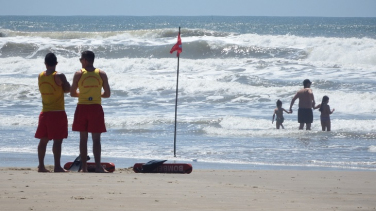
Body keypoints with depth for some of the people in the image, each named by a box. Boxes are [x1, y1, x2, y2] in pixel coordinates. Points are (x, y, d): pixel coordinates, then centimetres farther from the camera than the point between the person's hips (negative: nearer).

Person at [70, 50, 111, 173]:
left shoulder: (78, 74, -2)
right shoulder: (101, 74, 1)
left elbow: (72, 93, 3)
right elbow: (107, 94, 2)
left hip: (82, 108, 0)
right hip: (96, 108, 0)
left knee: (83, 138, 6)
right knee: (96, 139, 2)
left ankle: (84, 166, 5)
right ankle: (98, 166, -5)